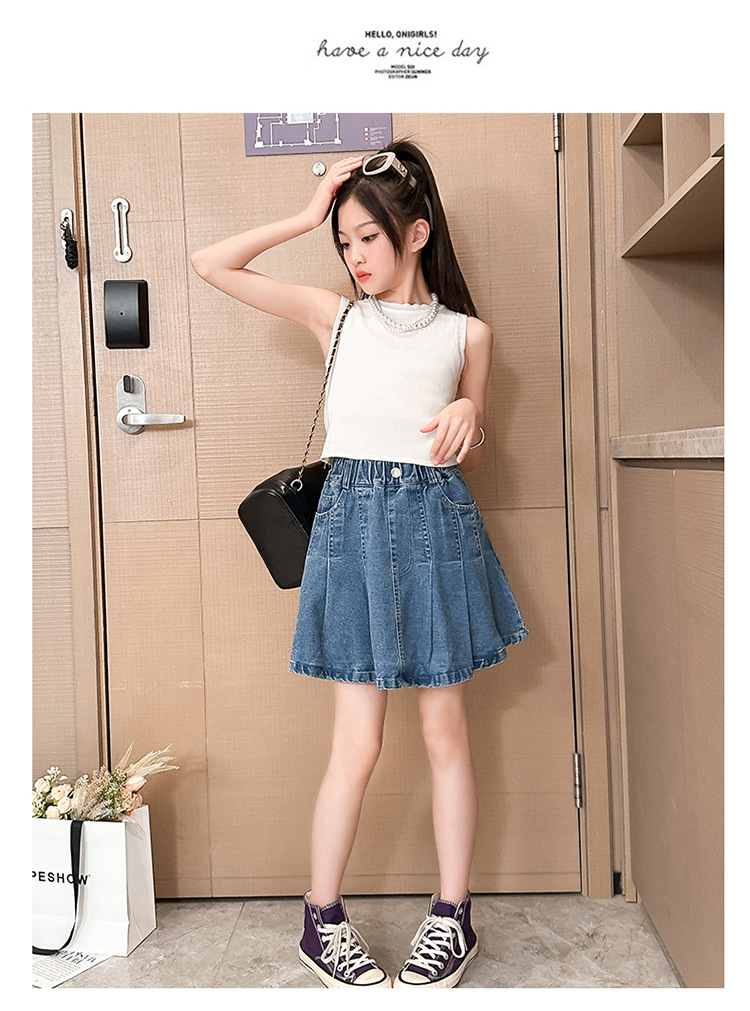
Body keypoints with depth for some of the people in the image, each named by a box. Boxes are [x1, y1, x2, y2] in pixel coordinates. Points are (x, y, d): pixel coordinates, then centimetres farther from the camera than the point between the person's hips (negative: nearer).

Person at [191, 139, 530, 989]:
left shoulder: (466, 333, 8)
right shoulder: (333, 315, 8)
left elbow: (470, 456, 12)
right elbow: (210, 264, 3)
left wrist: (469, 420, -10)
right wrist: (307, 216, 4)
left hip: (436, 519, 1)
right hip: (353, 518, 0)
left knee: (445, 731, 8)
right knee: (358, 744, 1)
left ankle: (452, 914, 26)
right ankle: (322, 919, 21)